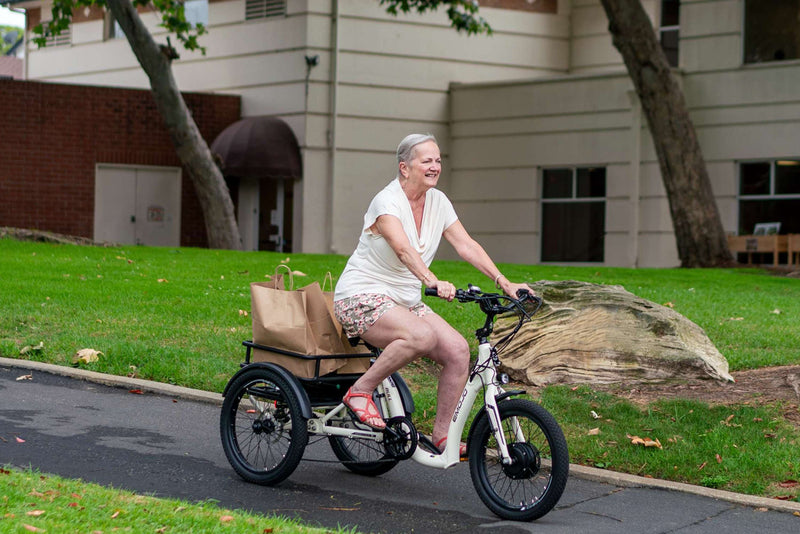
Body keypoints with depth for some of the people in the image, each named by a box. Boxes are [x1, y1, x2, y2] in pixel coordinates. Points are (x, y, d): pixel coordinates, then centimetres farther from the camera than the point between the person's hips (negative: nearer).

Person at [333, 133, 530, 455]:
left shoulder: (438, 202, 5)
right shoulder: (387, 202, -17)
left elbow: (467, 246, -2)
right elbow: (403, 249, -35)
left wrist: (504, 283, -14)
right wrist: (433, 282, -52)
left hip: (406, 302, 8)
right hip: (362, 298, -7)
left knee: (458, 350, -13)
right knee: (422, 335, -34)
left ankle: (441, 435, -2)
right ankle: (360, 391, -17)